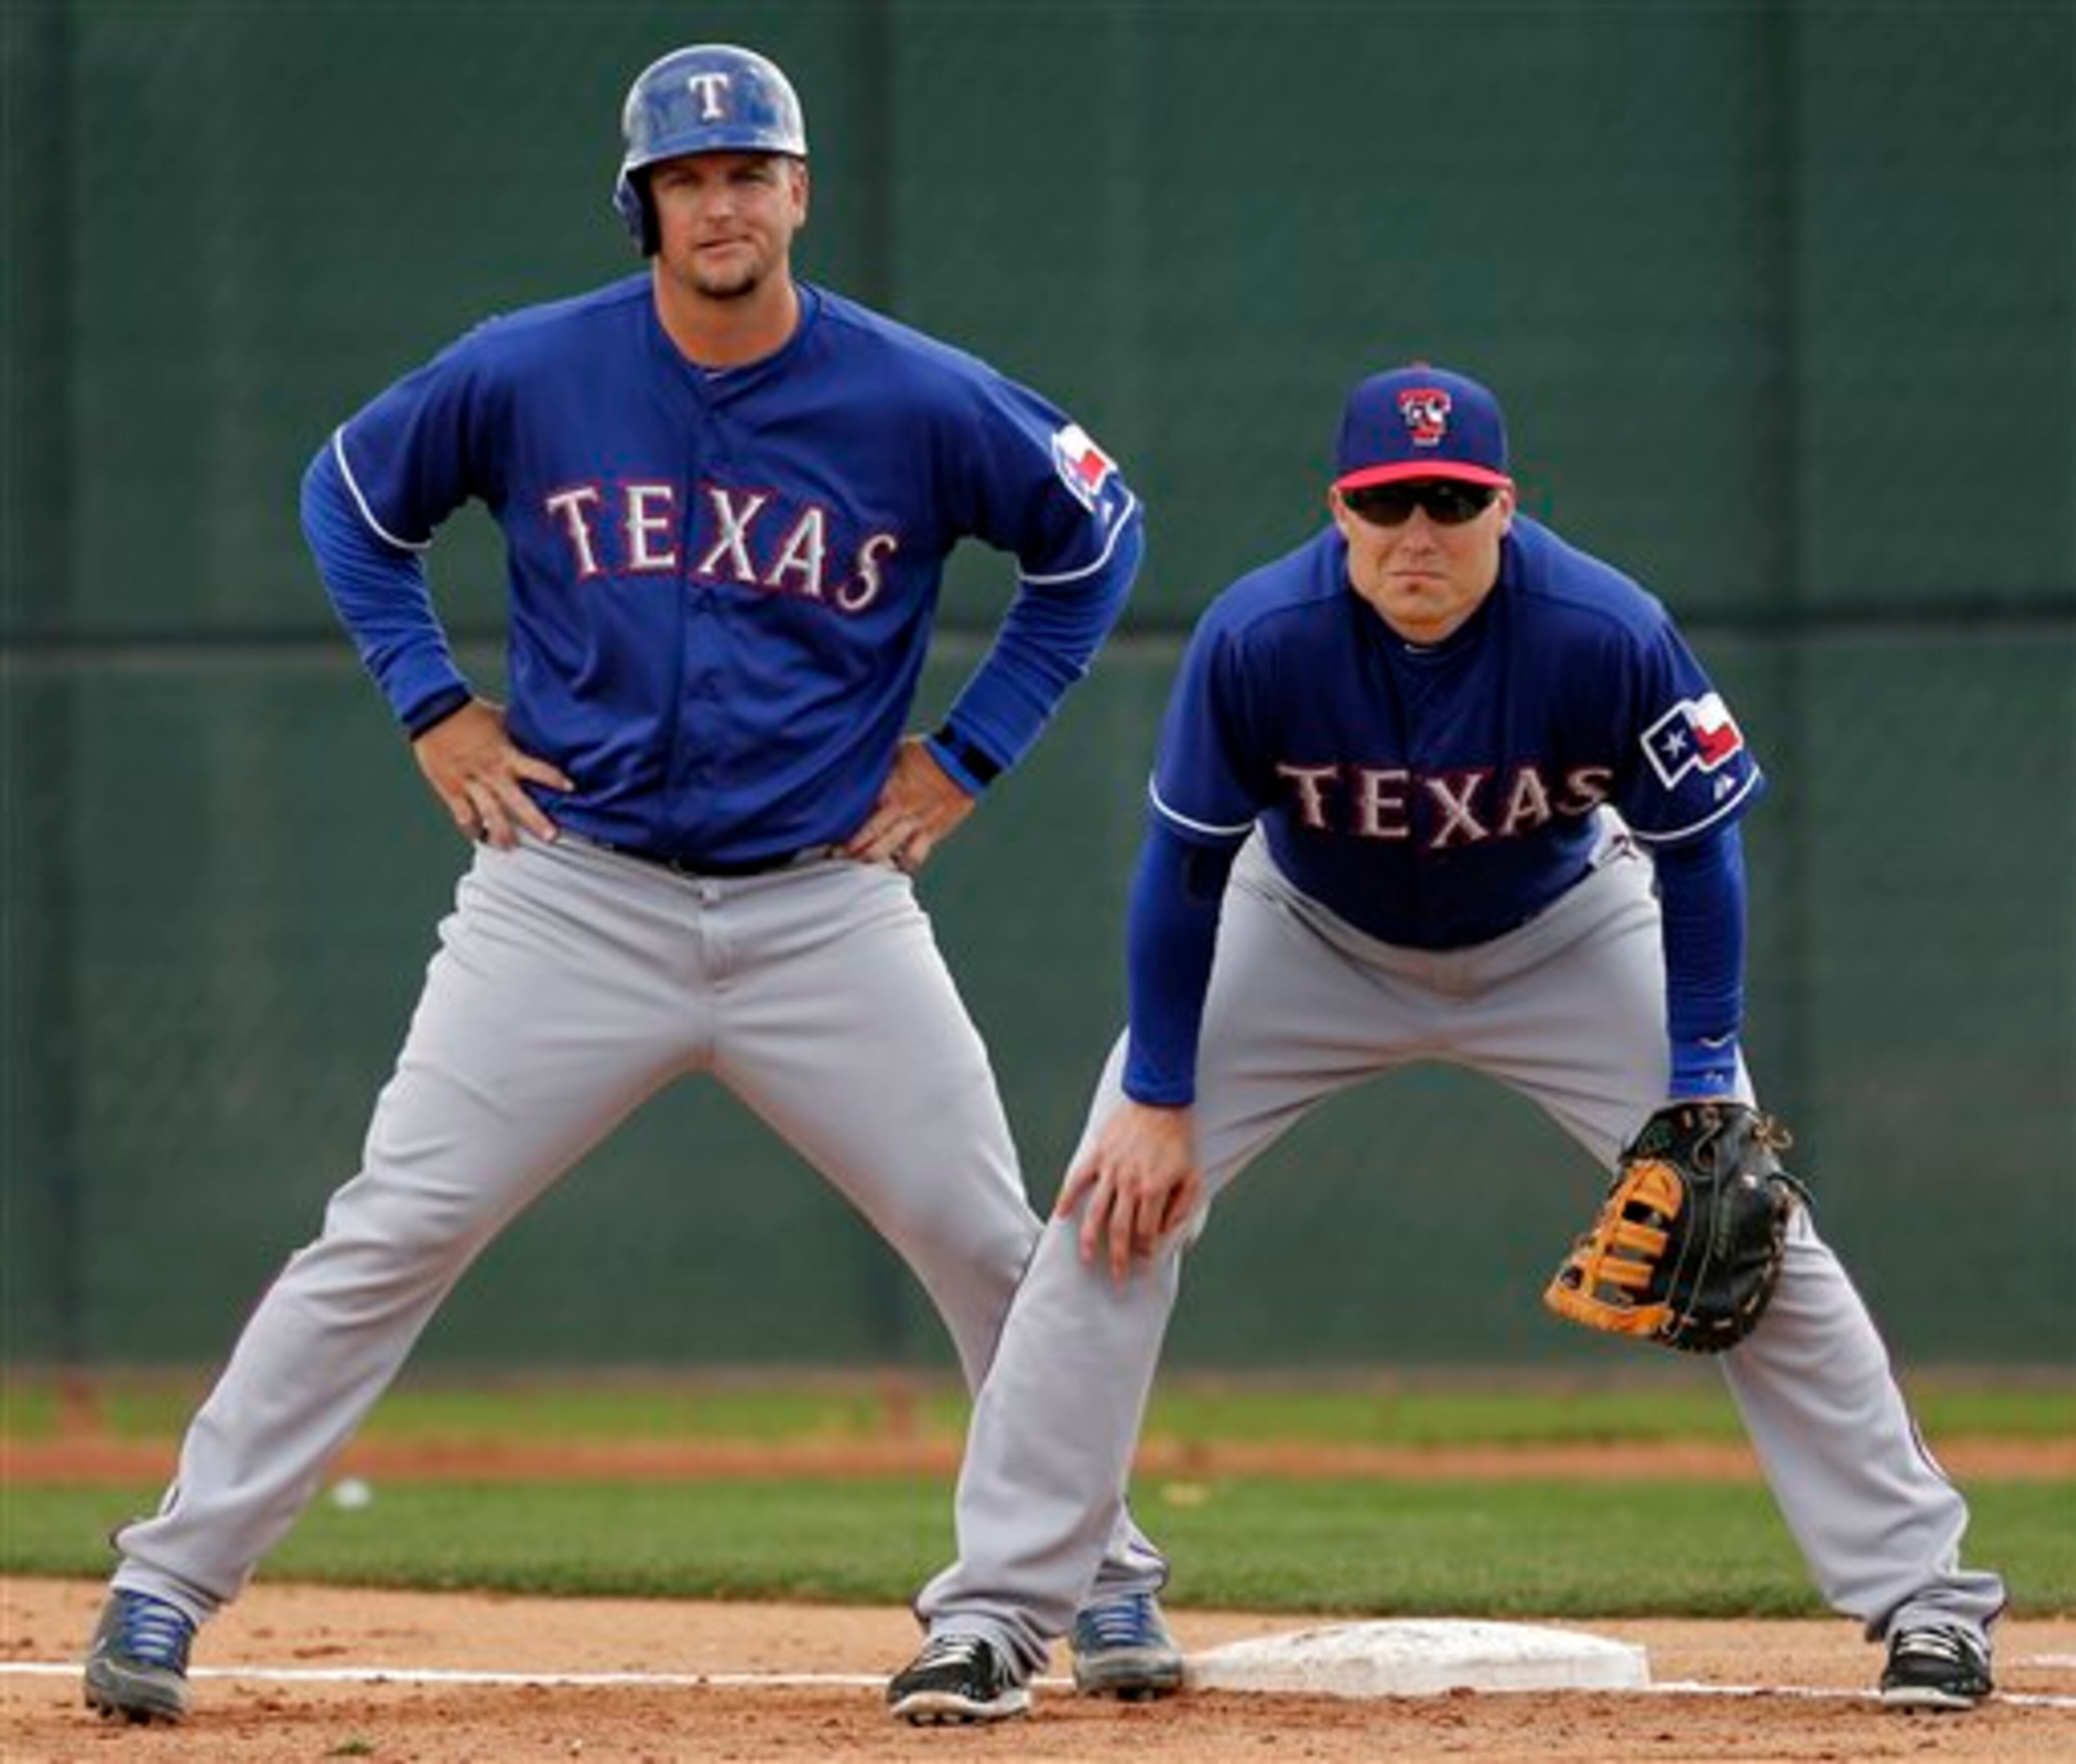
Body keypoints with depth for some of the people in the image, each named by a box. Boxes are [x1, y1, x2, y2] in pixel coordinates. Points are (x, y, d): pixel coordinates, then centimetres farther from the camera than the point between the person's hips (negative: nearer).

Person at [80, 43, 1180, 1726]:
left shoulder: (922, 401, -6)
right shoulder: (526, 375, -5)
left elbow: (1096, 532, 10)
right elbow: (351, 495, 13)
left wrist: (966, 755, 5)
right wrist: (433, 707, 3)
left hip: (826, 908, 1)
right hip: (574, 898, -1)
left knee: (994, 1252, 1)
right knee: (387, 1241, -7)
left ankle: (1103, 1574, 19)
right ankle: (165, 1585, -4)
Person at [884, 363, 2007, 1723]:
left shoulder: (1612, 638, -31)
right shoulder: (1257, 639, -30)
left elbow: (1697, 855, -18)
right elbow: (1186, 867, -16)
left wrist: (1703, 1098, -21)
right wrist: (1158, 1100, -15)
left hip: (1563, 938, 0)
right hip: (1309, 940, 0)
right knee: (1117, 1206, -13)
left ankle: (1924, 1595, 4)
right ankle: (994, 1619, -6)